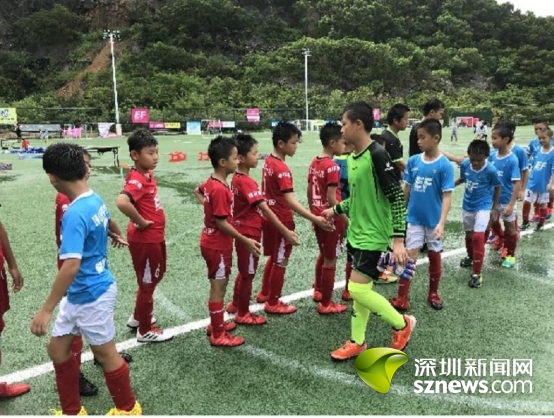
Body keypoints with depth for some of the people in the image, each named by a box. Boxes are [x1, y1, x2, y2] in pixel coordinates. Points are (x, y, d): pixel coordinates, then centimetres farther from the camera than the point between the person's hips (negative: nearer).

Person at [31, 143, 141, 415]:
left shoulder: (75, 213, -27)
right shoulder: (96, 201, -1)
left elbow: (71, 266, -33)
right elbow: (106, 223, 22)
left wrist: (46, 309, -27)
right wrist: (116, 235, 44)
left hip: (92, 295, -9)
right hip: (77, 293, 9)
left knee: (105, 354, 10)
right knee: (58, 349, 18)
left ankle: (128, 408, 33)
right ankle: (72, 411, 35)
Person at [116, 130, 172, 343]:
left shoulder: (148, 175, 5)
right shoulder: (136, 180, -24)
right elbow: (121, 202, -42)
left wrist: (155, 222, 10)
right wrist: (141, 222, -27)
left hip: (155, 237, 9)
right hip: (145, 240, -9)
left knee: (154, 277, 24)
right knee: (147, 283, 7)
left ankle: (138, 317, 43)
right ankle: (145, 331, 25)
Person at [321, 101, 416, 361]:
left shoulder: (377, 155, -19)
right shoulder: (352, 158, 7)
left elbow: (397, 198, -20)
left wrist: (398, 239, -23)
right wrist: (336, 210, 21)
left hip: (374, 236, -8)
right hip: (356, 234, 8)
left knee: (357, 289, -8)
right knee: (360, 290, 15)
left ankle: (402, 324, 16)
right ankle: (357, 343, 28)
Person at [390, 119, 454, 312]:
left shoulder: (445, 165, -13)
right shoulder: (413, 161, -2)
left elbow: (447, 196, -14)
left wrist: (441, 222, -22)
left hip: (433, 220, -2)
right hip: (414, 218, 2)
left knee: (434, 256, 13)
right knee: (410, 255, 1)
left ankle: (433, 294, 32)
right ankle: (402, 298, 6)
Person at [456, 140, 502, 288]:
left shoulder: (491, 170, -21)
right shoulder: (464, 164, -13)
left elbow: (498, 187, -6)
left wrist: (494, 207, -1)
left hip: (483, 206, -5)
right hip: (467, 205, 5)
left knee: (478, 236, -14)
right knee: (468, 234, 20)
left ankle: (477, 273, -7)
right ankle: (471, 257, 48)